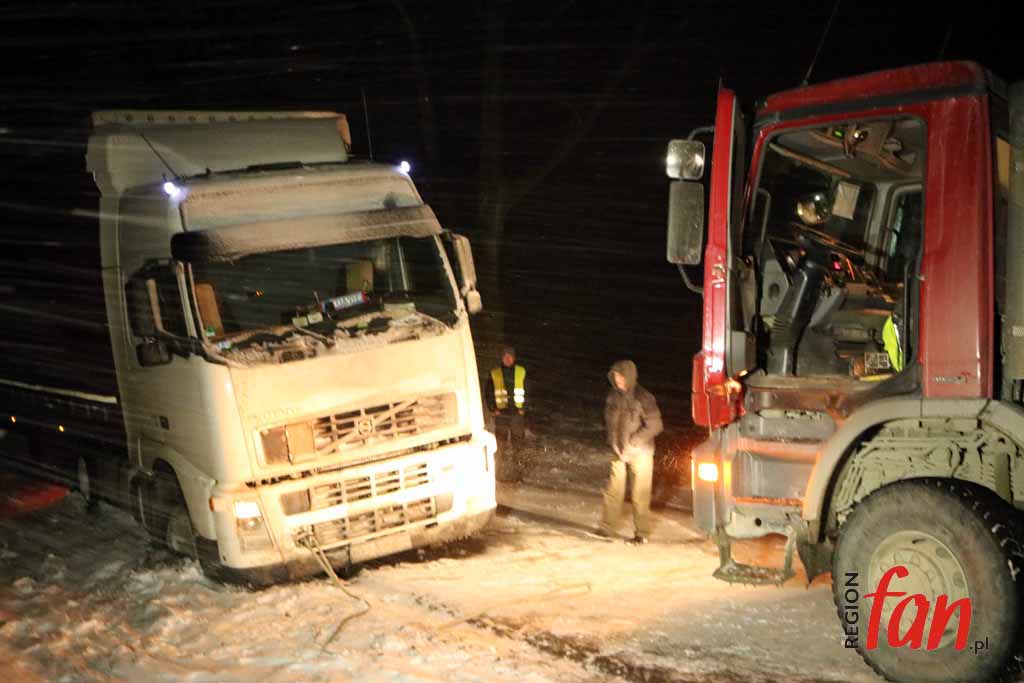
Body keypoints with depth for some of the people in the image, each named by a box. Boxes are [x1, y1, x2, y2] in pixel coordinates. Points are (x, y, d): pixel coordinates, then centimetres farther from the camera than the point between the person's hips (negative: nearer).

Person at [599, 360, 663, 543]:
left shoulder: (643, 397, -15)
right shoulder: (613, 396, 2)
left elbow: (654, 425, -16)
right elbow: (609, 420, 16)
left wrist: (632, 442, -18)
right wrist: (612, 442, 3)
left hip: (640, 452, -5)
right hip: (619, 452, 5)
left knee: (640, 494, 0)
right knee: (613, 490, 7)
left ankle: (642, 533, 9)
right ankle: (607, 527, 18)